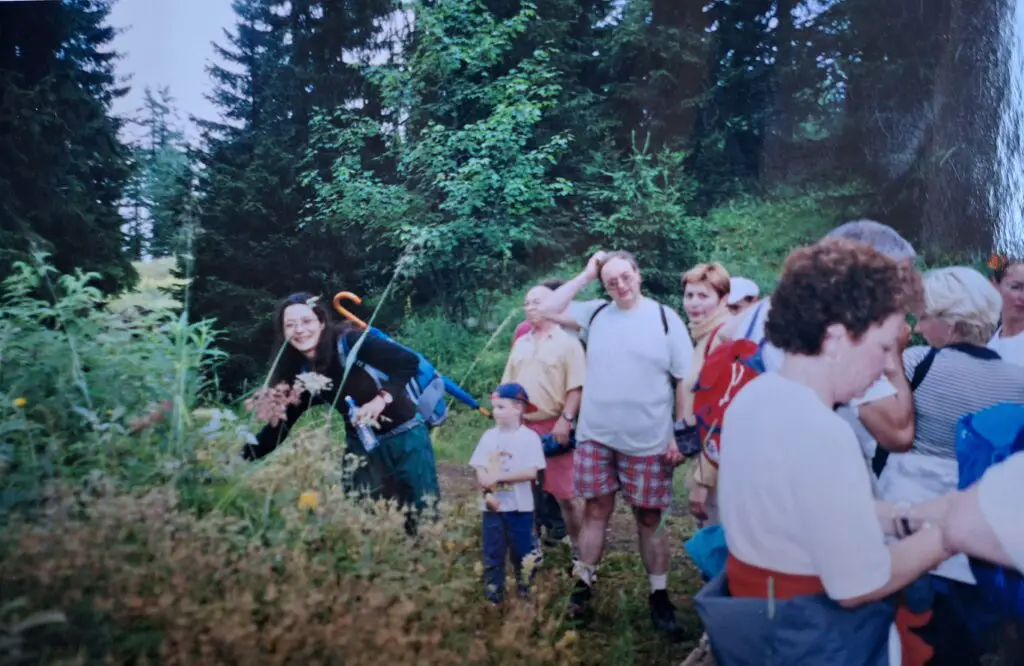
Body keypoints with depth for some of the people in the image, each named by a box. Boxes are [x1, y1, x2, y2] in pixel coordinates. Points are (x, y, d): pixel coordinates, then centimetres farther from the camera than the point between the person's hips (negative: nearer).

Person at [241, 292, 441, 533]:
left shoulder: (349, 342, -18)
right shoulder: (301, 376, -1)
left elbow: (409, 361, -23)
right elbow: (278, 429, 3)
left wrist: (381, 399, -32)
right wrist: (240, 457, -6)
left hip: (404, 437, -5)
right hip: (361, 446, 5)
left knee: (424, 517, 1)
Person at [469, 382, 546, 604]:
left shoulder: (529, 437, -8)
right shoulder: (489, 436, 4)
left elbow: (531, 472, -16)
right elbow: (480, 470, 0)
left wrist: (498, 477, -18)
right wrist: (487, 492, -17)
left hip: (519, 507, -3)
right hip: (492, 506, 3)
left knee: (522, 552, 8)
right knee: (492, 553, 10)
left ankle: (527, 594, 21)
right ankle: (492, 597, 19)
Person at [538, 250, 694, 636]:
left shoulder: (665, 318, -4)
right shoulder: (595, 314, 5)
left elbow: (686, 380, -3)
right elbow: (547, 310, 1)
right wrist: (586, 275, -1)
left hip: (648, 442, -2)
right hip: (595, 436, 2)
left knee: (649, 519, 8)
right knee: (596, 511, 10)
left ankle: (659, 596, 20)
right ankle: (584, 585, 24)